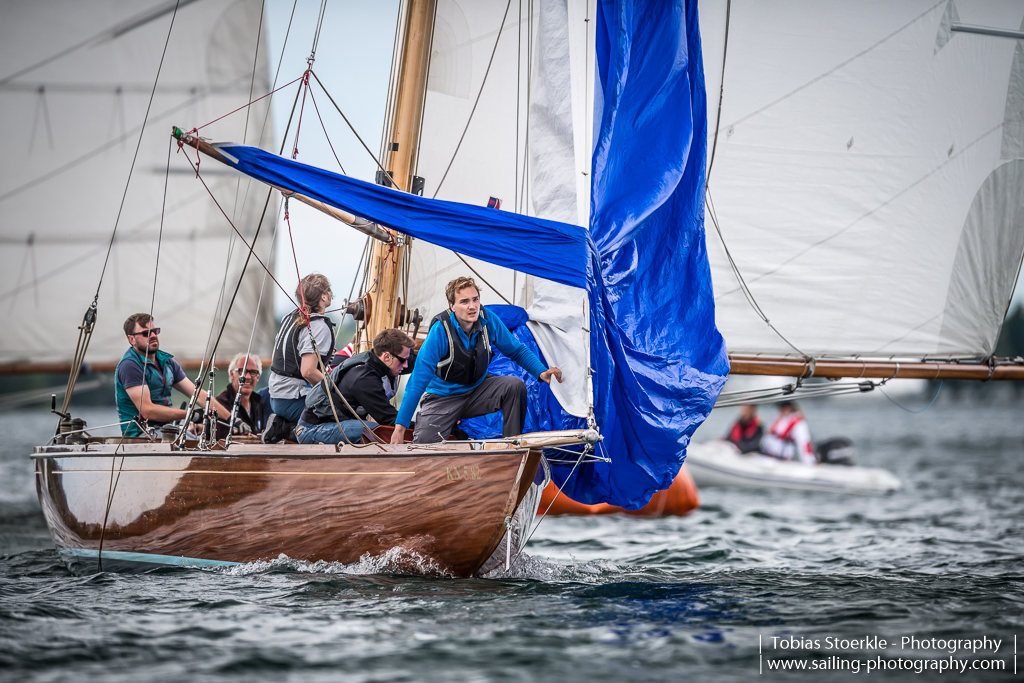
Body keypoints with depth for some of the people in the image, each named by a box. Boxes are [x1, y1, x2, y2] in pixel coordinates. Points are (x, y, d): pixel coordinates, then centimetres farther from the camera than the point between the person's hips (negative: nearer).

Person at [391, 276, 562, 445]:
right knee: (424, 443, -24)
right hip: (443, 398, -4)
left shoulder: (489, 321, -12)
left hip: (477, 390, 4)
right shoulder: (440, 331, -26)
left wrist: (541, 373, -15)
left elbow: (517, 350, 4)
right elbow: (418, 381, -27)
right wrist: (400, 426, -32)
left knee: (515, 385, -22)